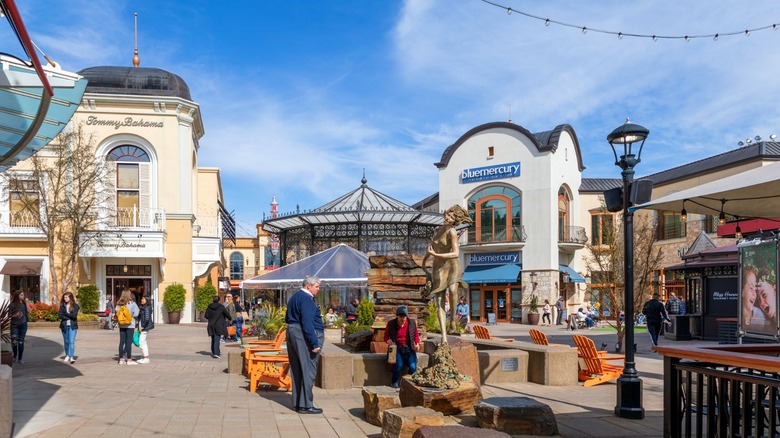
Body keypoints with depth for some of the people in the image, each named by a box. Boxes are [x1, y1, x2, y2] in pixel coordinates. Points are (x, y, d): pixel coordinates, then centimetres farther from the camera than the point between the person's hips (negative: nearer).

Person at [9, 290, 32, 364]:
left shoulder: (24, 303, 4)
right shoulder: (12, 305, -4)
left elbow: (29, 311, -5)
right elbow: (9, 315, -1)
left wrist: (27, 303, -8)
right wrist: (15, 315, -19)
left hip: (23, 324, 2)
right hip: (14, 325, -2)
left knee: (21, 342, 3)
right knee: (14, 341, -6)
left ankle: (20, 358, 12)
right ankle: (15, 356, 19)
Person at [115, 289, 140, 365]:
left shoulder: (119, 304, 3)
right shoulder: (132, 304, -10)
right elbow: (136, 314, -13)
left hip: (121, 325, 5)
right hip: (130, 325, -5)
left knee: (122, 342, 10)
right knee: (129, 342, -1)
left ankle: (121, 359, 14)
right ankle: (129, 360, 2)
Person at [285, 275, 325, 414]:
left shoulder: (294, 297, 17)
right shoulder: (306, 299, -15)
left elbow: (288, 318, 25)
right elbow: (307, 323, -22)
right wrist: (314, 343, -22)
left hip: (292, 333, 10)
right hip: (304, 336, -10)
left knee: (297, 370, 13)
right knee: (308, 370, -5)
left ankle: (297, 403, 19)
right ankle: (305, 405, -2)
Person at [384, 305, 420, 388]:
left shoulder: (412, 323, 0)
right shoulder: (391, 324, -4)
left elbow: (416, 335, 15)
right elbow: (386, 337, 8)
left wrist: (417, 344, -4)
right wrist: (388, 341, -15)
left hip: (409, 348, 2)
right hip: (396, 348, -1)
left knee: (413, 367, -24)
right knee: (399, 364, -31)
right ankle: (395, 382, -1)